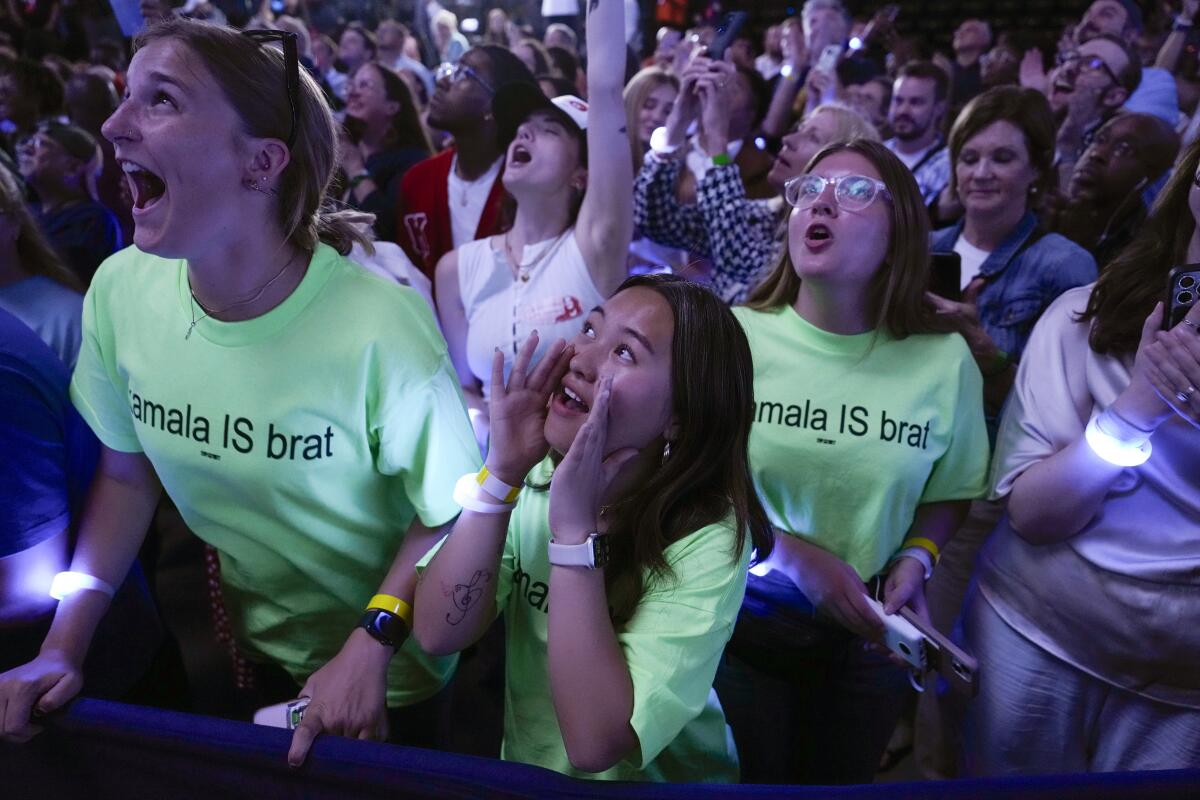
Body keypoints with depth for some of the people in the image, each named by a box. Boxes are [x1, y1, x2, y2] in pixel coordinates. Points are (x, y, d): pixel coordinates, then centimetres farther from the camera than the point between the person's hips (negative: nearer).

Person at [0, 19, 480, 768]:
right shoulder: (121, 289, -14)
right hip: (255, 652, 5)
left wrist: (372, 649, -23)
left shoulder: (381, 328, -32)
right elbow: (126, 474, -1)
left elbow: (449, 513, -17)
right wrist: (62, 646, -4)